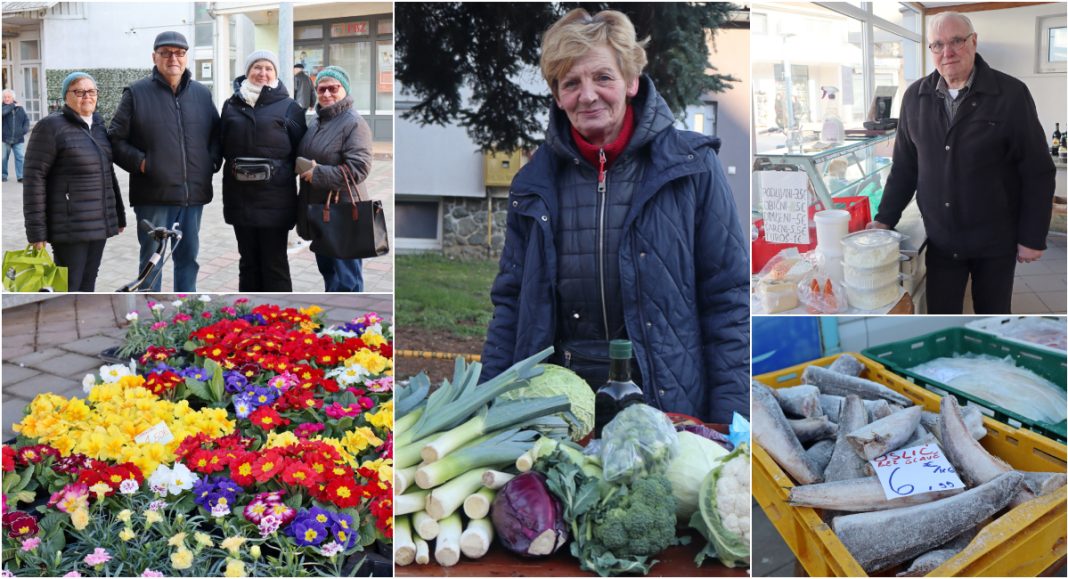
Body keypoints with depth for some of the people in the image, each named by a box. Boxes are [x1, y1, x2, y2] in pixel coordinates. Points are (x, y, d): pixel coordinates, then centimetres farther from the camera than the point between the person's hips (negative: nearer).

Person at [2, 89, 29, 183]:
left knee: (21, 157, -5)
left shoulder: (20, 108, 9)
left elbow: (26, 120, 13)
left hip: (18, 139, 2)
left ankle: (20, 176, 0)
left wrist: (25, 129, -5)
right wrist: (12, 106, -17)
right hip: (5, 138, -2)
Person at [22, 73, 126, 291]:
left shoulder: (99, 126, 15)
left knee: (87, 286, 12)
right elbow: (34, 178, -11)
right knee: (68, 288, -6)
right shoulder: (51, 126, -7)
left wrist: (119, 215, 22)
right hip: (70, 227, -7)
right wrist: (36, 231, -15)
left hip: (98, 224, 7)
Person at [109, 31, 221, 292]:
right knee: (152, 259, 4)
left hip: (194, 194, 4)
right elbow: (116, 139, -1)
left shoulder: (202, 93, 10)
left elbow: (216, 135, 20)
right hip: (154, 195, -4)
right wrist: (140, 162, -12)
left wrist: (213, 160, 4)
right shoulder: (137, 93, -2)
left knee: (188, 257, 14)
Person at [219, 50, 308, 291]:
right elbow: (222, 146, 16)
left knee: (274, 263, 1)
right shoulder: (231, 105, 10)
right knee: (248, 261, 12)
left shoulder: (288, 107, 1)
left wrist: (282, 172, -6)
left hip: (274, 197, -3)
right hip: (240, 196, 3)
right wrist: (235, 167, 3)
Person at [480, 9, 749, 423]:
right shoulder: (535, 182, 7)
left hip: (675, 405, -2)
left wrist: (730, 420, -9)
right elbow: (511, 303, 12)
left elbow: (728, 297, -3)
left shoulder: (691, 166, -2)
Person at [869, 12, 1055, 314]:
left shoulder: (1011, 94, -11)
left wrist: (1032, 238, -10)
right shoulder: (915, 97, 1)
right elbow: (904, 167, 9)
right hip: (940, 240, 3)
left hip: (995, 240, -3)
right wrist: (884, 220, 3)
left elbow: (1037, 172, -8)